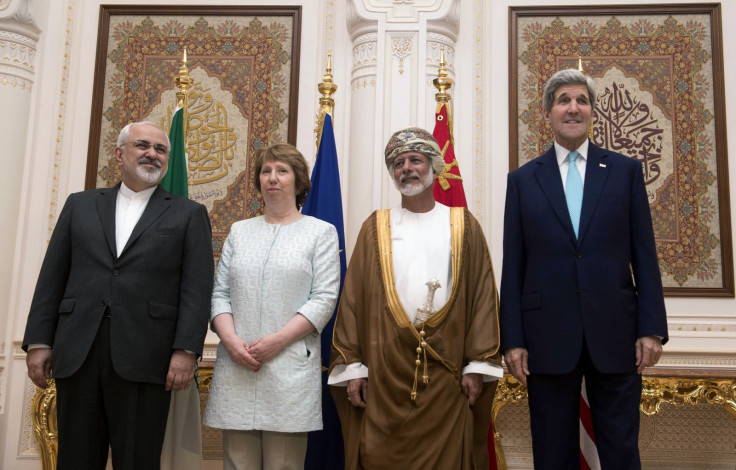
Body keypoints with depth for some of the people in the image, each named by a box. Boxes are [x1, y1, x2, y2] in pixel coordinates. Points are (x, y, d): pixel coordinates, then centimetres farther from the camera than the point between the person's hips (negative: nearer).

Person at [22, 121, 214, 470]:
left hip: (144, 360, -2)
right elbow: (52, 277, 12)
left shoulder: (189, 214, 8)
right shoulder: (80, 205, 16)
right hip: (77, 355, 3)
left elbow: (197, 288, -1)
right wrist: (39, 341, 4)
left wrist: (185, 350, -11)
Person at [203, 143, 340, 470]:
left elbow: (324, 298, -4)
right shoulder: (239, 231, 17)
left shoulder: (320, 232, 5)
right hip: (236, 367, 3)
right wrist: (230, 339, -6)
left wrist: (278, 340, -13)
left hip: (290, 366, -3)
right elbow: (220, 293, 11)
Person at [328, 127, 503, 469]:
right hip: (385, 372, 1)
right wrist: (353, 366, -3)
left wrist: (477, 364, -5)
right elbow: (354, 298, 5)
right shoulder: (376, 228, 10)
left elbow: (482, 296, 3)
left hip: (446, 373, 0)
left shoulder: (463, 226, 9)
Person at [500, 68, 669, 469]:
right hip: (548, 338, 0)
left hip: (614, 334, 0)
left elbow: (644, 255, 5)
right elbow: (513, 267, 4)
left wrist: (652, 329, -2)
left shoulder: (625, 170, 7)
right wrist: (512, 340, -1)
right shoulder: (522, 180, 6)